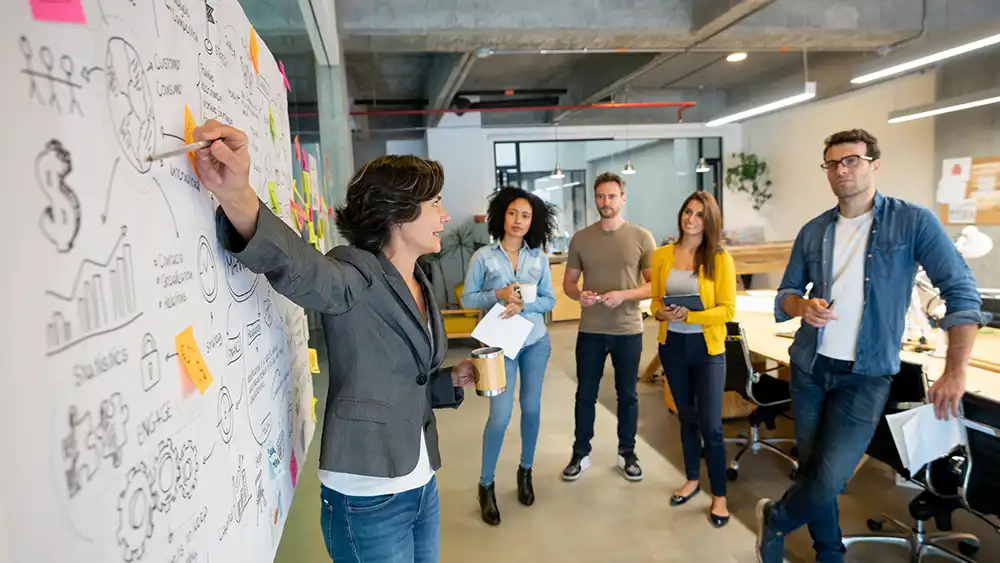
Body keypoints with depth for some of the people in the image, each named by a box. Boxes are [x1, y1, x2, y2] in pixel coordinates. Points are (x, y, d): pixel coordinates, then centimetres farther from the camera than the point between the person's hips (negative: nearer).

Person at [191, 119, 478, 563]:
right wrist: (237, 198, -56)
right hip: (367, 499, -8)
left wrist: (453, 379, 4)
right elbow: (298, 266, -40)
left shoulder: (419, 285, 9)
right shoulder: (358, 276, -16)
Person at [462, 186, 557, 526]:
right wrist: (498, 295, -19)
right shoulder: (483, 257, -6)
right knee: (500, 415, -7)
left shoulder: (539, 257, 1)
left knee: (531, 408, 12)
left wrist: (524, 305, -17)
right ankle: (486, 485, 12)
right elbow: (467, 299, -4)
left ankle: (525, 471, 33)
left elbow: (549, 300, 1)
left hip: (536, 342, 3)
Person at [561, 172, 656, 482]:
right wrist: (579, 295, -16)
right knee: (585, 394, 10)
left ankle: (627, 453, 30)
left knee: (627, 395, 13)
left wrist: (624, 295, -20)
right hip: (590, 331, 1)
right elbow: (568, 282, 7)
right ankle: (580, 454, 26)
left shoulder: (642, 238, -4)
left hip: (628, 331, -1)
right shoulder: (580, 238, 2)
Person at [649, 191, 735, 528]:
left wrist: (691, 316, -22)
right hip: (672, 345, 4)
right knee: (686, 417, 18)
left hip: (707, 348, -3)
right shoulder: (662, 255, 2)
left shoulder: (720, 258, -8)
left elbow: (727, 309, -10)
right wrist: (661, 313, -14)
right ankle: (692, 480, 35)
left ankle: (719, 496, 16)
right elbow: (655, 300, 8)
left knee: (710, 425, -2)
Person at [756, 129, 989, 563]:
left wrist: (955, 371, -15)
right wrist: (802, 305, -16)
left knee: (830, 480, -7)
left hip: (866, 376, -4)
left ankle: (775, 518, 23)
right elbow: (784, 295, 9)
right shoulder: (813, 232, 4)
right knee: (813, 470, 12)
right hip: (809, 369, 4)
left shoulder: (913, 222, -7)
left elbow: (961, 291, -8)